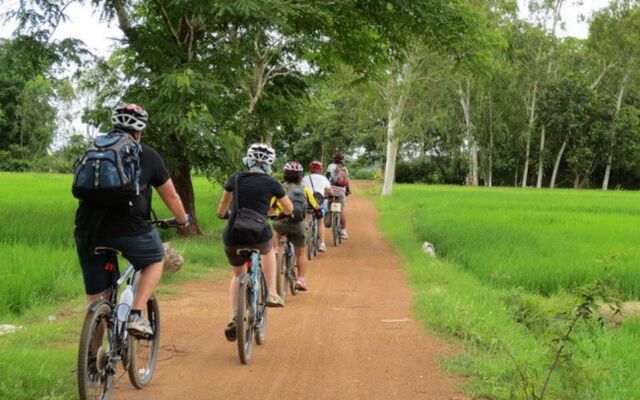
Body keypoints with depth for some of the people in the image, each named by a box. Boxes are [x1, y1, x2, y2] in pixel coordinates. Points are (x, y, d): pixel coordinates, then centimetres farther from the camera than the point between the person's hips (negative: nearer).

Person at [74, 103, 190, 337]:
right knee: (156, 259, 26)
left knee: (95, 298, 14)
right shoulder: (147, 155, 9)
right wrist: (183, 220, 35)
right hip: (128, 228, -3)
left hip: (88, 230, 4)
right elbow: (170, 196, 16)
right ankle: (136, 315, 11)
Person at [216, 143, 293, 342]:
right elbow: (289, 209, 16)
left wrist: (223, 214, 44)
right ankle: (272, 294, 25)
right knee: (268, 251, 36)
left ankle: (234, 316, 12)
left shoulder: (235, 179, 7)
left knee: (238, 274, 28)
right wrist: (281, 214, 39)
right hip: (258, 236, -2)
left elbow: (223, 205, 21)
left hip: (233, 238, 2)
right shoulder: (271, 183, 3)